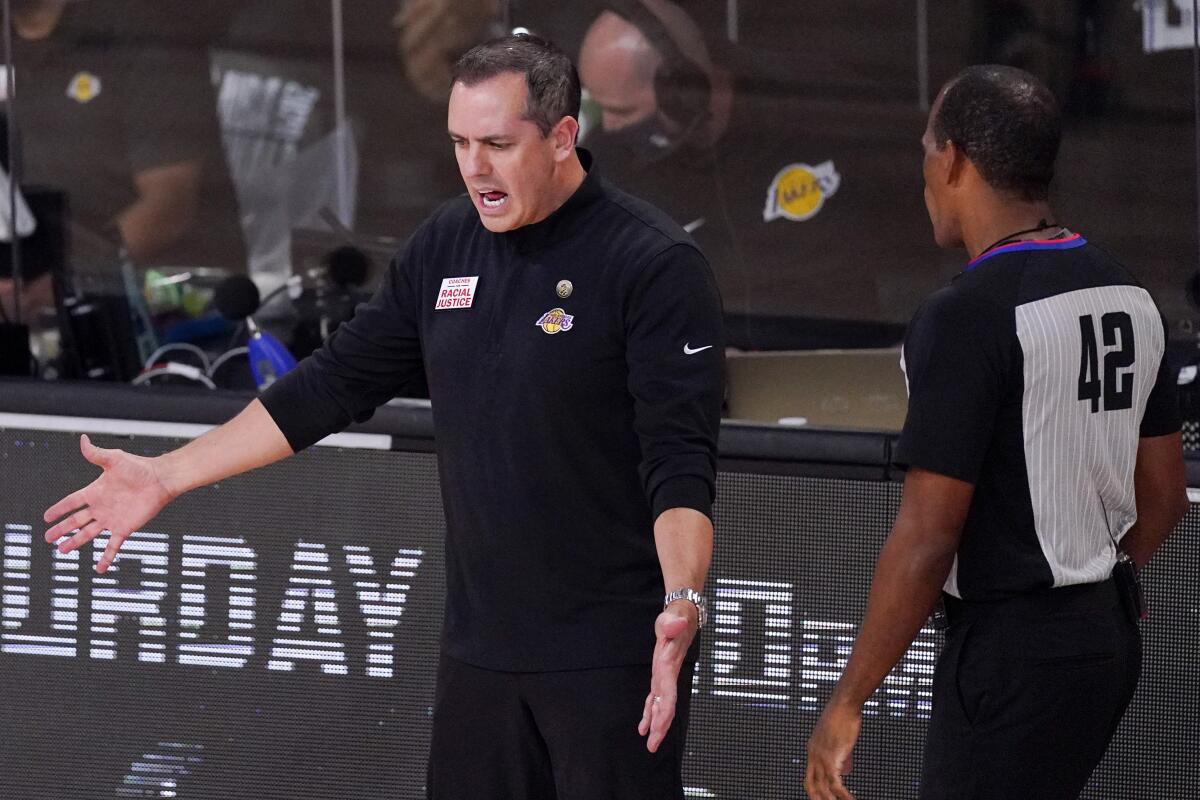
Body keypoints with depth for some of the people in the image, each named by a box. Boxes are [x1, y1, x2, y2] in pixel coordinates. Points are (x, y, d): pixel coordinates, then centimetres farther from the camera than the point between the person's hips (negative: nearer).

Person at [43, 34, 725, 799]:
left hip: (610, 653, -6)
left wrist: (682, 604, -33)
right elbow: (338, 381, 14)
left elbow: (680, 458, -18)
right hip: (480, 643, 6)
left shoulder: (655, 264, -13)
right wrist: (166, 476, 12)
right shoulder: (446, 246, 8)